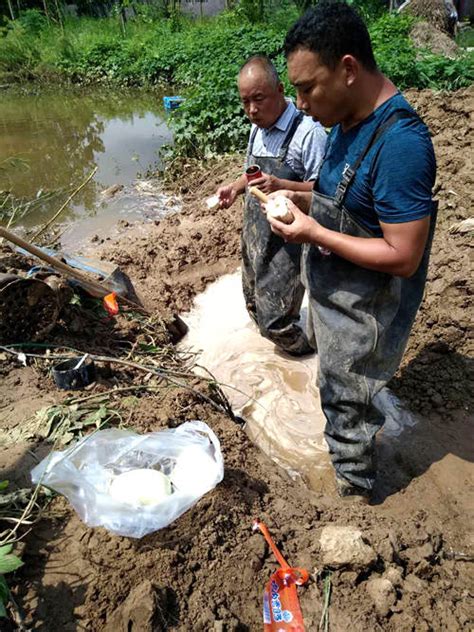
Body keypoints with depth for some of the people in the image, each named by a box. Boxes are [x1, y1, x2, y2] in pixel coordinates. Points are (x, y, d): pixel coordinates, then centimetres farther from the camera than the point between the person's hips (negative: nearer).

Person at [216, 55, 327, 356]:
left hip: (287, 240, -8)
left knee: (275, 319, -3)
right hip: (255, 233, 9)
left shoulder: (307, 131, -19)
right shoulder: (257, 129, 8)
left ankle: (306, 347, 28)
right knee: (256, 306, 21)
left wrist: (281, 186, -33)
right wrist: (235, 187, 2)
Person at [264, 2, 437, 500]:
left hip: (362, 315, -9)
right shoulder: (346, 121, 1)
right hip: (329, 296, 9)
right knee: (334, 385, 27)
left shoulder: (399, 142, -28)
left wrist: (315, 234, -26)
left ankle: (354, 489, 40)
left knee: (347, 406, 11)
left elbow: (403, 257, -28)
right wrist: (301, 199, -4)